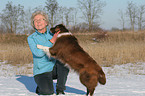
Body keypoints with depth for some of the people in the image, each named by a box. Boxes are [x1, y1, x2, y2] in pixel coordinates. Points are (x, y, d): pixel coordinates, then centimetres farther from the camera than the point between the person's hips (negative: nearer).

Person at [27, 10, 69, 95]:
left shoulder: (53, 33, 4)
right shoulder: (31, 38, -3)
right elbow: (38, 53, -21)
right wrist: (52, 41, -27)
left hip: (55, 68, 3)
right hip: (42, 71, -3)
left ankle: (60, 89, -14)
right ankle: (41, 86, 9)